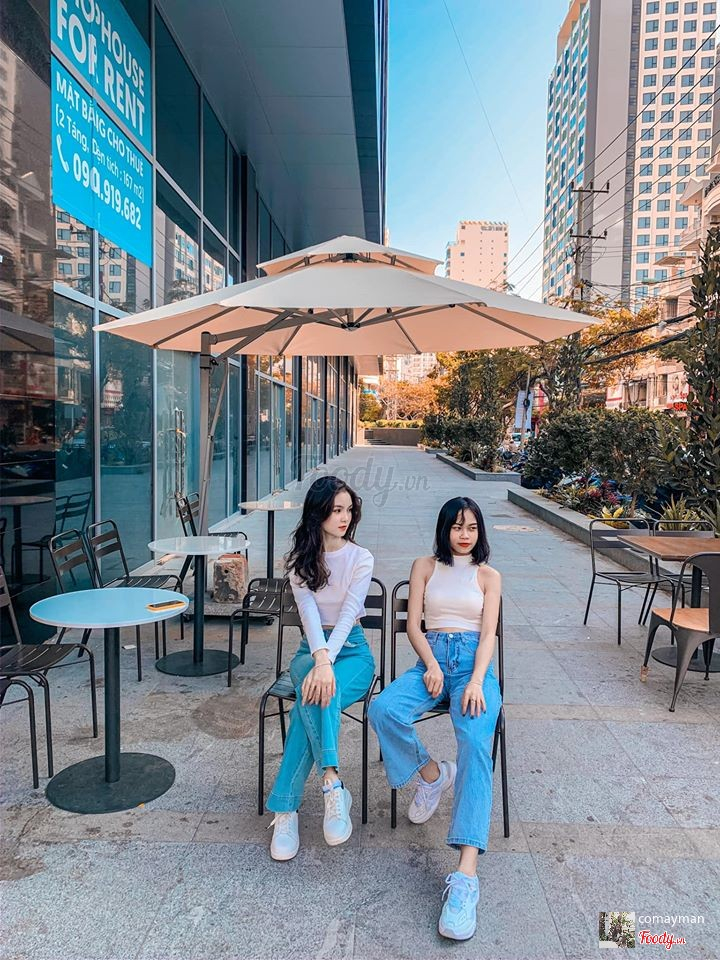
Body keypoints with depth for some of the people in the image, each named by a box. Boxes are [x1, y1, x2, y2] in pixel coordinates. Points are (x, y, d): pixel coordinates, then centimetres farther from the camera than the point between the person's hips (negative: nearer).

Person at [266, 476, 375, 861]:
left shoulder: (360, 558, -1)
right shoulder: (300, 558, 4)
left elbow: (347, 615, -14)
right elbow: (308, 610, -12)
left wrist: (327, 663, -31)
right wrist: (320, 659, -31)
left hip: (351, 648, -1)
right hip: (312, 647, 1)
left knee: (316, 697, -34)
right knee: (317, 694, -36)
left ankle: (285, 808, -33)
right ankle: (333, 784, -35)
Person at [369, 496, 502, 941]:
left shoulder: (489, 576, 12)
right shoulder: (425, 567, 13)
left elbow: (488, 634, 2)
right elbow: (414, 625, 7)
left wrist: (476, 681, -16)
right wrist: (432, 666, -11)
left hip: (474, 662, -1)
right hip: (433, 658, 2)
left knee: (476, 742, -30)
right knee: (384, 710, -30)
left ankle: (466, 875, -38)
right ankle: (432, 772, -1)